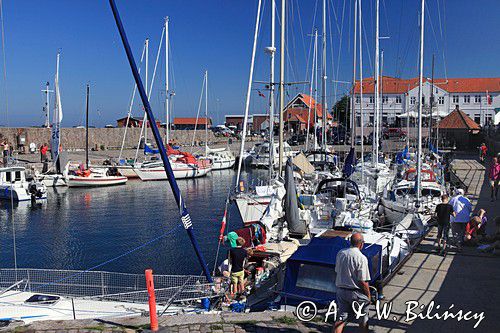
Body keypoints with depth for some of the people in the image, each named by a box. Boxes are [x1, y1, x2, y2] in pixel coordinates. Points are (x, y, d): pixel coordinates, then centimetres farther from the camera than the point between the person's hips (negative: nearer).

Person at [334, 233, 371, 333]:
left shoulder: (340, 253, -1)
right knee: (363, 318, 17)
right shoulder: (361, 258, -19)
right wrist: (368, 295, -5)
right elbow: (363, 281, -18)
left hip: (340, 290, 5)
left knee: (341, 317, 10)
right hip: (356, 293, -5)